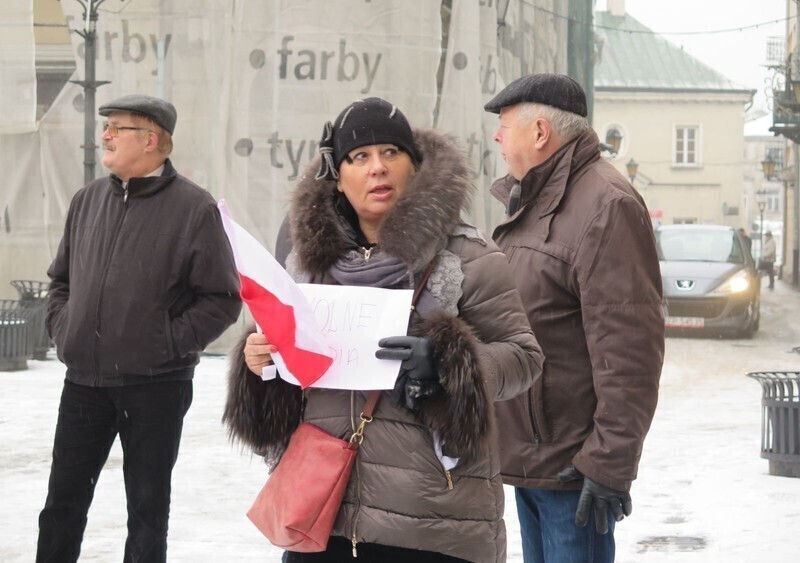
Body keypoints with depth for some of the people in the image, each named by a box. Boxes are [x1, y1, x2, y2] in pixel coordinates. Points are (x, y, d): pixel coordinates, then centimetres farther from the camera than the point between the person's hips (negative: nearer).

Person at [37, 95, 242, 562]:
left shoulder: (194, 207, -8)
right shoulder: (88, 200, 8)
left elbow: (223, 298, -8)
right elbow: (61, 278, 20)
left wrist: (172, 343, -14)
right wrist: (61, 327, 6)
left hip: (156, 385, -4)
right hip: (84, 381, 5)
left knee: (148, 505, 8)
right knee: (64, 500, 11)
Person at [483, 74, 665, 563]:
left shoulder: (606, 206, -17)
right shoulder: (531, 202, 15)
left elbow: (629, 351, -22)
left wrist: (609, 466, -23)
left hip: (572, 465, -10)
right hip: (528, 458, 10)